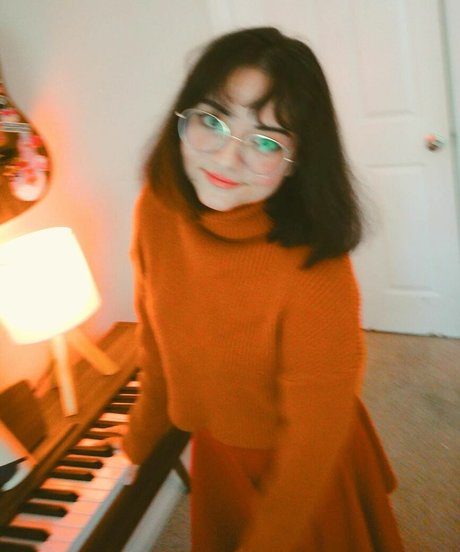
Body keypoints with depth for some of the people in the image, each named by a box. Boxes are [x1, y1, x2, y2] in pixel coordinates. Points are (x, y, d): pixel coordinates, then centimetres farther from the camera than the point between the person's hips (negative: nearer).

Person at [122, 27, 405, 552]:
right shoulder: (156, 210, -19)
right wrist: (141, 435, 9)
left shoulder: (315, 275, -35)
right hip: (215, 453, 5)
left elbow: (310, 443, -25)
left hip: (306, 474, -4)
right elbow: (156, 335, -3)